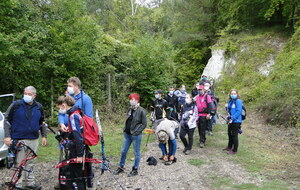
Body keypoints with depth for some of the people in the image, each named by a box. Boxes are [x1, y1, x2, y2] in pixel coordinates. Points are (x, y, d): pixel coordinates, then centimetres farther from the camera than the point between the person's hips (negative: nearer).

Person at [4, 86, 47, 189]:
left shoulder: (39, 107, 7)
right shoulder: (16, 105, -5)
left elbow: (42, 122, 17)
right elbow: (7, 120, -1)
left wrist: (44, 136, 12)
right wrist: (7, 136, -7)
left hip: (33, 140, 4)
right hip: (19, 140, -4)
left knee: (31, 163, 14)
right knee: (19, 163, 1)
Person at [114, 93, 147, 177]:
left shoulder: (141, 111, -13)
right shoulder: (129, 109, 7)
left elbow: (144, 124, -12)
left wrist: (136, 131, -15)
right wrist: (125, 128, 7)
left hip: (136, 135, -7)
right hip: (127, 134, 7)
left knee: (136, 153, 8)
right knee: (123, 151, 15)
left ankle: (135, 169, 22)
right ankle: (121, 167, 31)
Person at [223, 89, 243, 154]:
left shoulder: (238, 101, -14)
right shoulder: (230, 101, 10)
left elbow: (238, 111, -20)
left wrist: (232, 118, -22)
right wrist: (227, 107, -3)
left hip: (236, 121, -8)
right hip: (231, 120, 8)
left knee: (234, 135, -2)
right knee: (230, 134, 21)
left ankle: (234, 150, 10)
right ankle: (229, 147, 40)